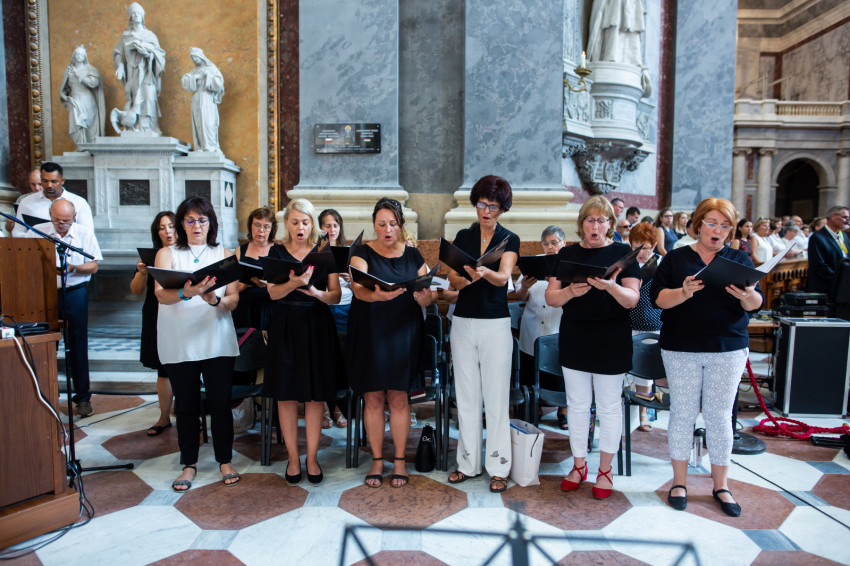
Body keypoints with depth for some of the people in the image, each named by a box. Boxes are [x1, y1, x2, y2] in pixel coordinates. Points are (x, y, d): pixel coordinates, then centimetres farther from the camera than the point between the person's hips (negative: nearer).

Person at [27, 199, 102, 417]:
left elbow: (93, 266, 2)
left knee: (78, 346, 3)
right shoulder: (36, 232, 5)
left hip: (75, 292, -1)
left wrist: (73, 268, -18)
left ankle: (82, 397, 11)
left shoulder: (85, 233, 4)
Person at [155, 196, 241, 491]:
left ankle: (225, 461, 21)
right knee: (186, 406, 8)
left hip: (217, 341, 0)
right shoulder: (167, 254, 5)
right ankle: (189, 464, 24)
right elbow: (161, 293, -11)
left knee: (221, 403, 4)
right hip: (179, 343, 0)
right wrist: (186, 293, -32)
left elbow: (234, 300, 0)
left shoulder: (224, 255, 8)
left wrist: (215, 300, -22)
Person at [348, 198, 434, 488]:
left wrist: (423, 296, -22)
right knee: (373, 398, 4)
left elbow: (428, 298, 1)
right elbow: (358, 288, -18)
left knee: (398, 398, 4)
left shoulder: (413, 255, 7)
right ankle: (377, 460, 19)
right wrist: (376, 295, -39)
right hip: (368, 333, -1)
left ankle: (399, 460, 18)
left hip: (403, 333, 1)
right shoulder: (362, 253, 0)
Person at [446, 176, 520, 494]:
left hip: (496, 324, -3)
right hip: (463, 322, 3)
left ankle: (498, 466, 13)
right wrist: (465, 278, -21)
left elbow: (503, 277, -18)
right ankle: (468, 463, 22)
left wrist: (485, 272, -39)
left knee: (496, 396, 1)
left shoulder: (509, 240, 0)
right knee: (466, 395, 9)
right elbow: (452, 280, 1)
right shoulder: (463, 237, 9)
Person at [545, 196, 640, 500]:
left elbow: (632, 299, -10)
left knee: (609, 406, 7)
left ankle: (605, 469, 24)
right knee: (577, 404, 11)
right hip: (574, 338, 2)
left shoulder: (623, 252, -1)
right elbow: (550, 297, 0)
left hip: (612, 340, -2)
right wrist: (571, 291, -20)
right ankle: (579, 464, 28)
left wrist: (611, 287, -29)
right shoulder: (567, 254, 6)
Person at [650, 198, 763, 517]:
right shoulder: (676, 259, 4)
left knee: (720, 416, 6)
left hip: (729, 349, 1)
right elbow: (657, 297, -6)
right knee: (682, 413, 5)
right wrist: (684, 293, -25)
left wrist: (747, 296, -23)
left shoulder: (739, 259, 8)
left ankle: (720, 485, 22)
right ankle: (679, 481, 20)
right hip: (681, 348, -1)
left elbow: (757, 303, 0)